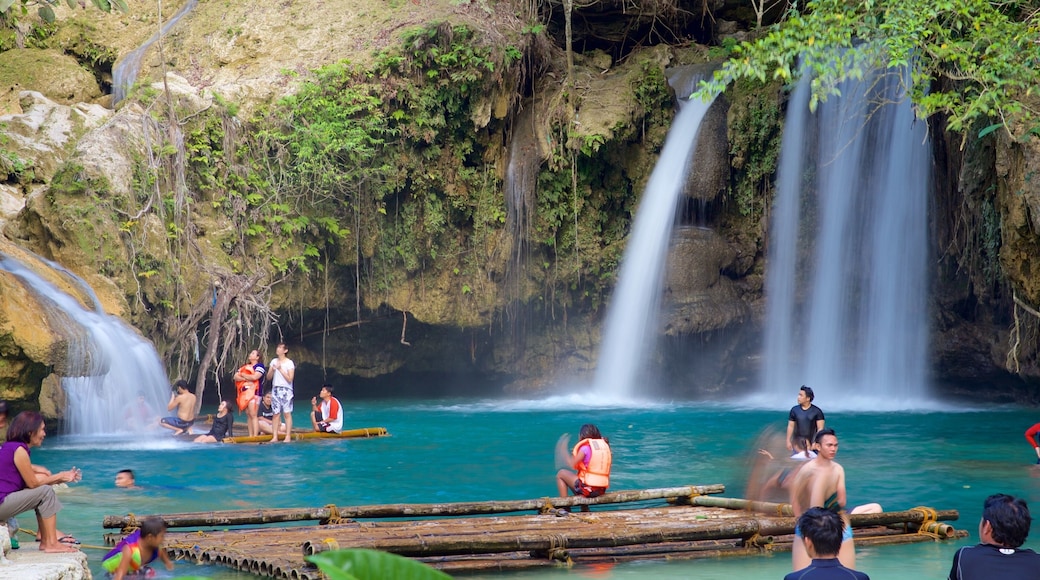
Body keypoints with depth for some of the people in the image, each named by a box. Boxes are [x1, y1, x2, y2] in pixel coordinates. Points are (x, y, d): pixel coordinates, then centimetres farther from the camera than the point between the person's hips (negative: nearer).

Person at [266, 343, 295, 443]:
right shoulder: (274, 361, 11)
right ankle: (275, 437, 1)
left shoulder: (289, 363, -4)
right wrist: (272, 370, -9)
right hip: (275, 389, 4)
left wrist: (280, 369, -13)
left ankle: (288, 437, -5)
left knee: (287, 413, -6)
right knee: (276, 413, 1)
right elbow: (268, 377, 9)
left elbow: (290, 379, -10)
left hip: (286, 390, -4)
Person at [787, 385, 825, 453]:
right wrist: (788, 441, 3)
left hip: (812, 443, -2)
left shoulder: (817, 411, -4)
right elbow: (790, 426, 6)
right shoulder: (794, 410, 3)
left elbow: (820, 429, -4)